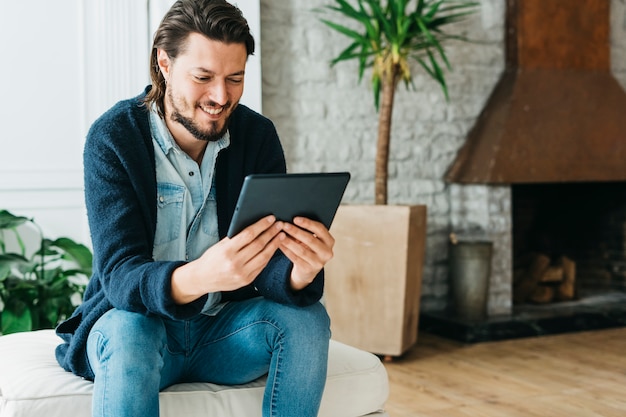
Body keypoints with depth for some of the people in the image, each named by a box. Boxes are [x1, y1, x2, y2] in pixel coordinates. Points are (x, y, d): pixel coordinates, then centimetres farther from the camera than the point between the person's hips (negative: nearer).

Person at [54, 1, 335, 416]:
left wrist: (300, 273, -38)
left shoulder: (258, 135, -6)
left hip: (225, 327, 4)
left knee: (308, 318, -23)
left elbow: (270, 262, -12)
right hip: (135, 321, -3)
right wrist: (200, 276, -47)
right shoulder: (113, 137, -15)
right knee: (129, 333, -36)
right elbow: (120, 274, -24)